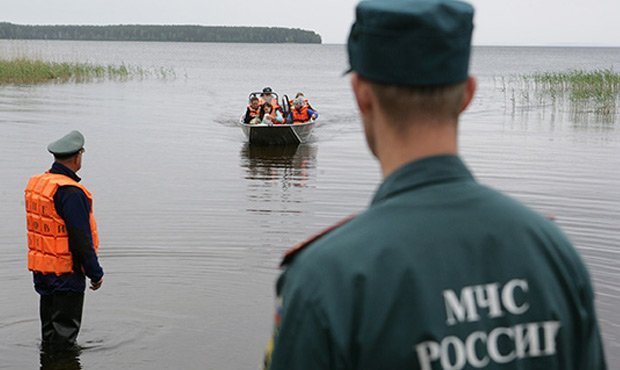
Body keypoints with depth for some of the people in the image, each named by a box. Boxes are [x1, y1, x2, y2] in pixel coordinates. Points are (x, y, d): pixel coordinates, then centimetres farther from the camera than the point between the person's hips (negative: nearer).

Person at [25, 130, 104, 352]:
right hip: (66, 272, -8)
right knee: (65, 327, 2)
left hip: (40, 270, 9)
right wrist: (95, 273, -13)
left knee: (49, 324, 21)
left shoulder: (35, 184, 6)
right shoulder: (71, 192, -23)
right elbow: (81, 239, -23)